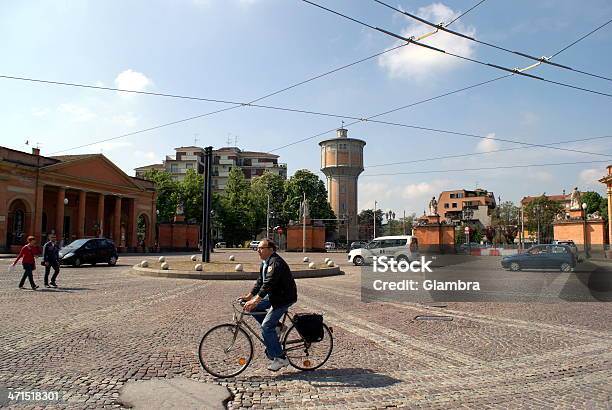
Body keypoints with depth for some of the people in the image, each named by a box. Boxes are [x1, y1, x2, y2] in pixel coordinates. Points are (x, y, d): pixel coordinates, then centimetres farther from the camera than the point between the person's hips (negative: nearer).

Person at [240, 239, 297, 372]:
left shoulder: (275, 263, -22)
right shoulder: (265, 262, 10)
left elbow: (268, 284, -31)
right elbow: (260, 281, 13)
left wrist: (255, 300, -37)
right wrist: (249, 296, 5)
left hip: (284, 298, -10)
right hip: (274, 296, 10)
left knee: (266, 327, -12)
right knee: (253, 308, 5)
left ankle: (280, 358, -2)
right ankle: (275, 326, 15)